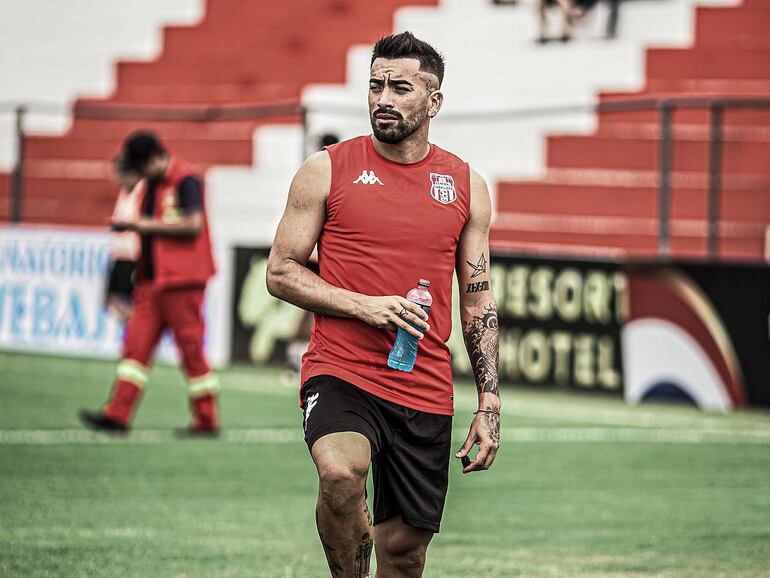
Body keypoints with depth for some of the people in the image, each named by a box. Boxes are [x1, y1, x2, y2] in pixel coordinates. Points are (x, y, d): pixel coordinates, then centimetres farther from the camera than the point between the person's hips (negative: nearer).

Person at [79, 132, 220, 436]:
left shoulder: (185, 180, -11)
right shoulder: (152, 184, 17)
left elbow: (193, 224, -20)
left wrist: (147, 225, -17)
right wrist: (131, 226, 8)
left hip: (182, 279, -9)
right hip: (152, 279, 9)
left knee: (191, 345, -4)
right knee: (137, 340, 2)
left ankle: (207, 420, 3)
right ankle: (117, 414, -1)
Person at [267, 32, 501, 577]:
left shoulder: (465, 185, 8)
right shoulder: (327, 170, 1)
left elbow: (480, 301, 13)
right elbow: (281, 272, 2)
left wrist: (490, 405, 6)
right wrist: (366, 307, -13)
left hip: (426, 392, 3)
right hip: (340, 373, -3)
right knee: (341, 475, -33)